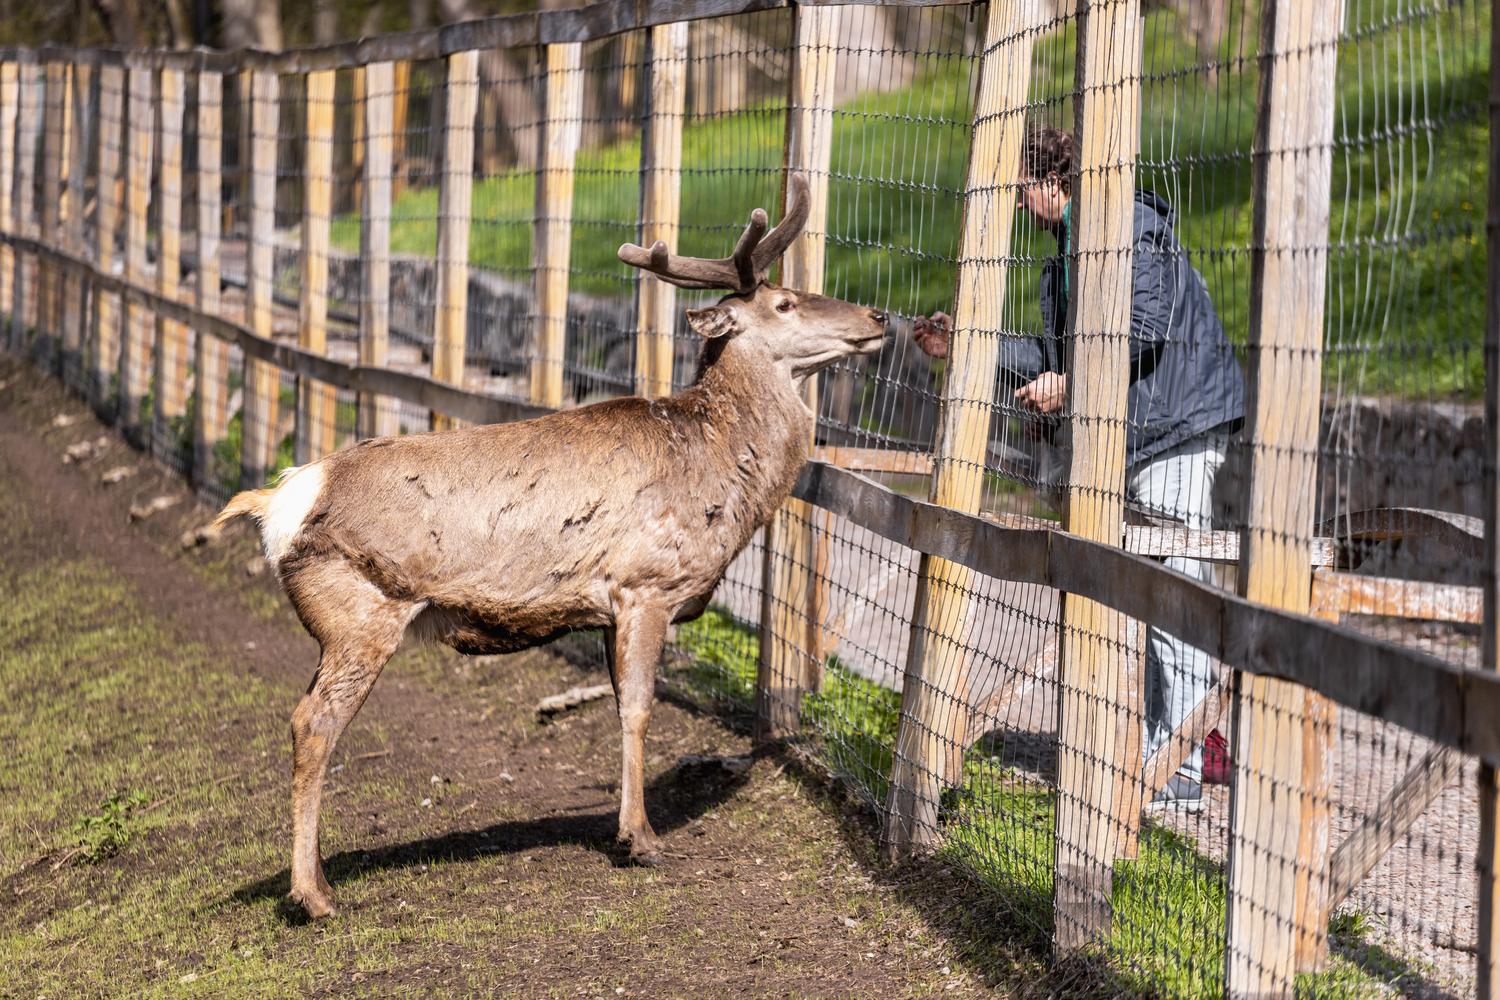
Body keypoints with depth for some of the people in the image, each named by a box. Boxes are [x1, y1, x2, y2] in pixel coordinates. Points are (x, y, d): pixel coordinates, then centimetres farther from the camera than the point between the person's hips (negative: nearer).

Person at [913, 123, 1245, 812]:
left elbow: (1144, 324, -21)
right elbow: (1054, 356, 21)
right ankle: (1148, 752, 18)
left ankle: (1184, 773, -11)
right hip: (1128, 437, 10)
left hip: (1178, 426, -10)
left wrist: (1068, 384, -20)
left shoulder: (1131, 223, -11)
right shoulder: (1068, 251, 19)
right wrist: (963, 347, 18)